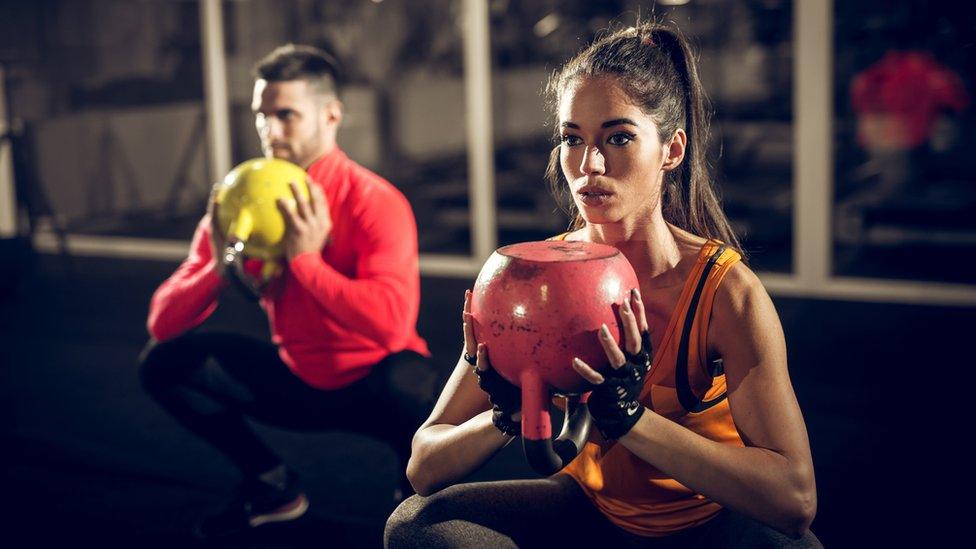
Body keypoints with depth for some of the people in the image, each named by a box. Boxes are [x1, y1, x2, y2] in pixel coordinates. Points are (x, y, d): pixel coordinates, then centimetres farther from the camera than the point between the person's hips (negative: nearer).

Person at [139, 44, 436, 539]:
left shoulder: (374, 202, -21)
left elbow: (392, 324, -37)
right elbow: (162, 324, -6)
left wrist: (306, 258, -32)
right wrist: (220, 265, -24)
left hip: (371, 386, -5)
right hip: (297, 383, 5)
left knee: (407, 383, -39)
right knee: (163, 363, -5)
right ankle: (274, 486, 12)